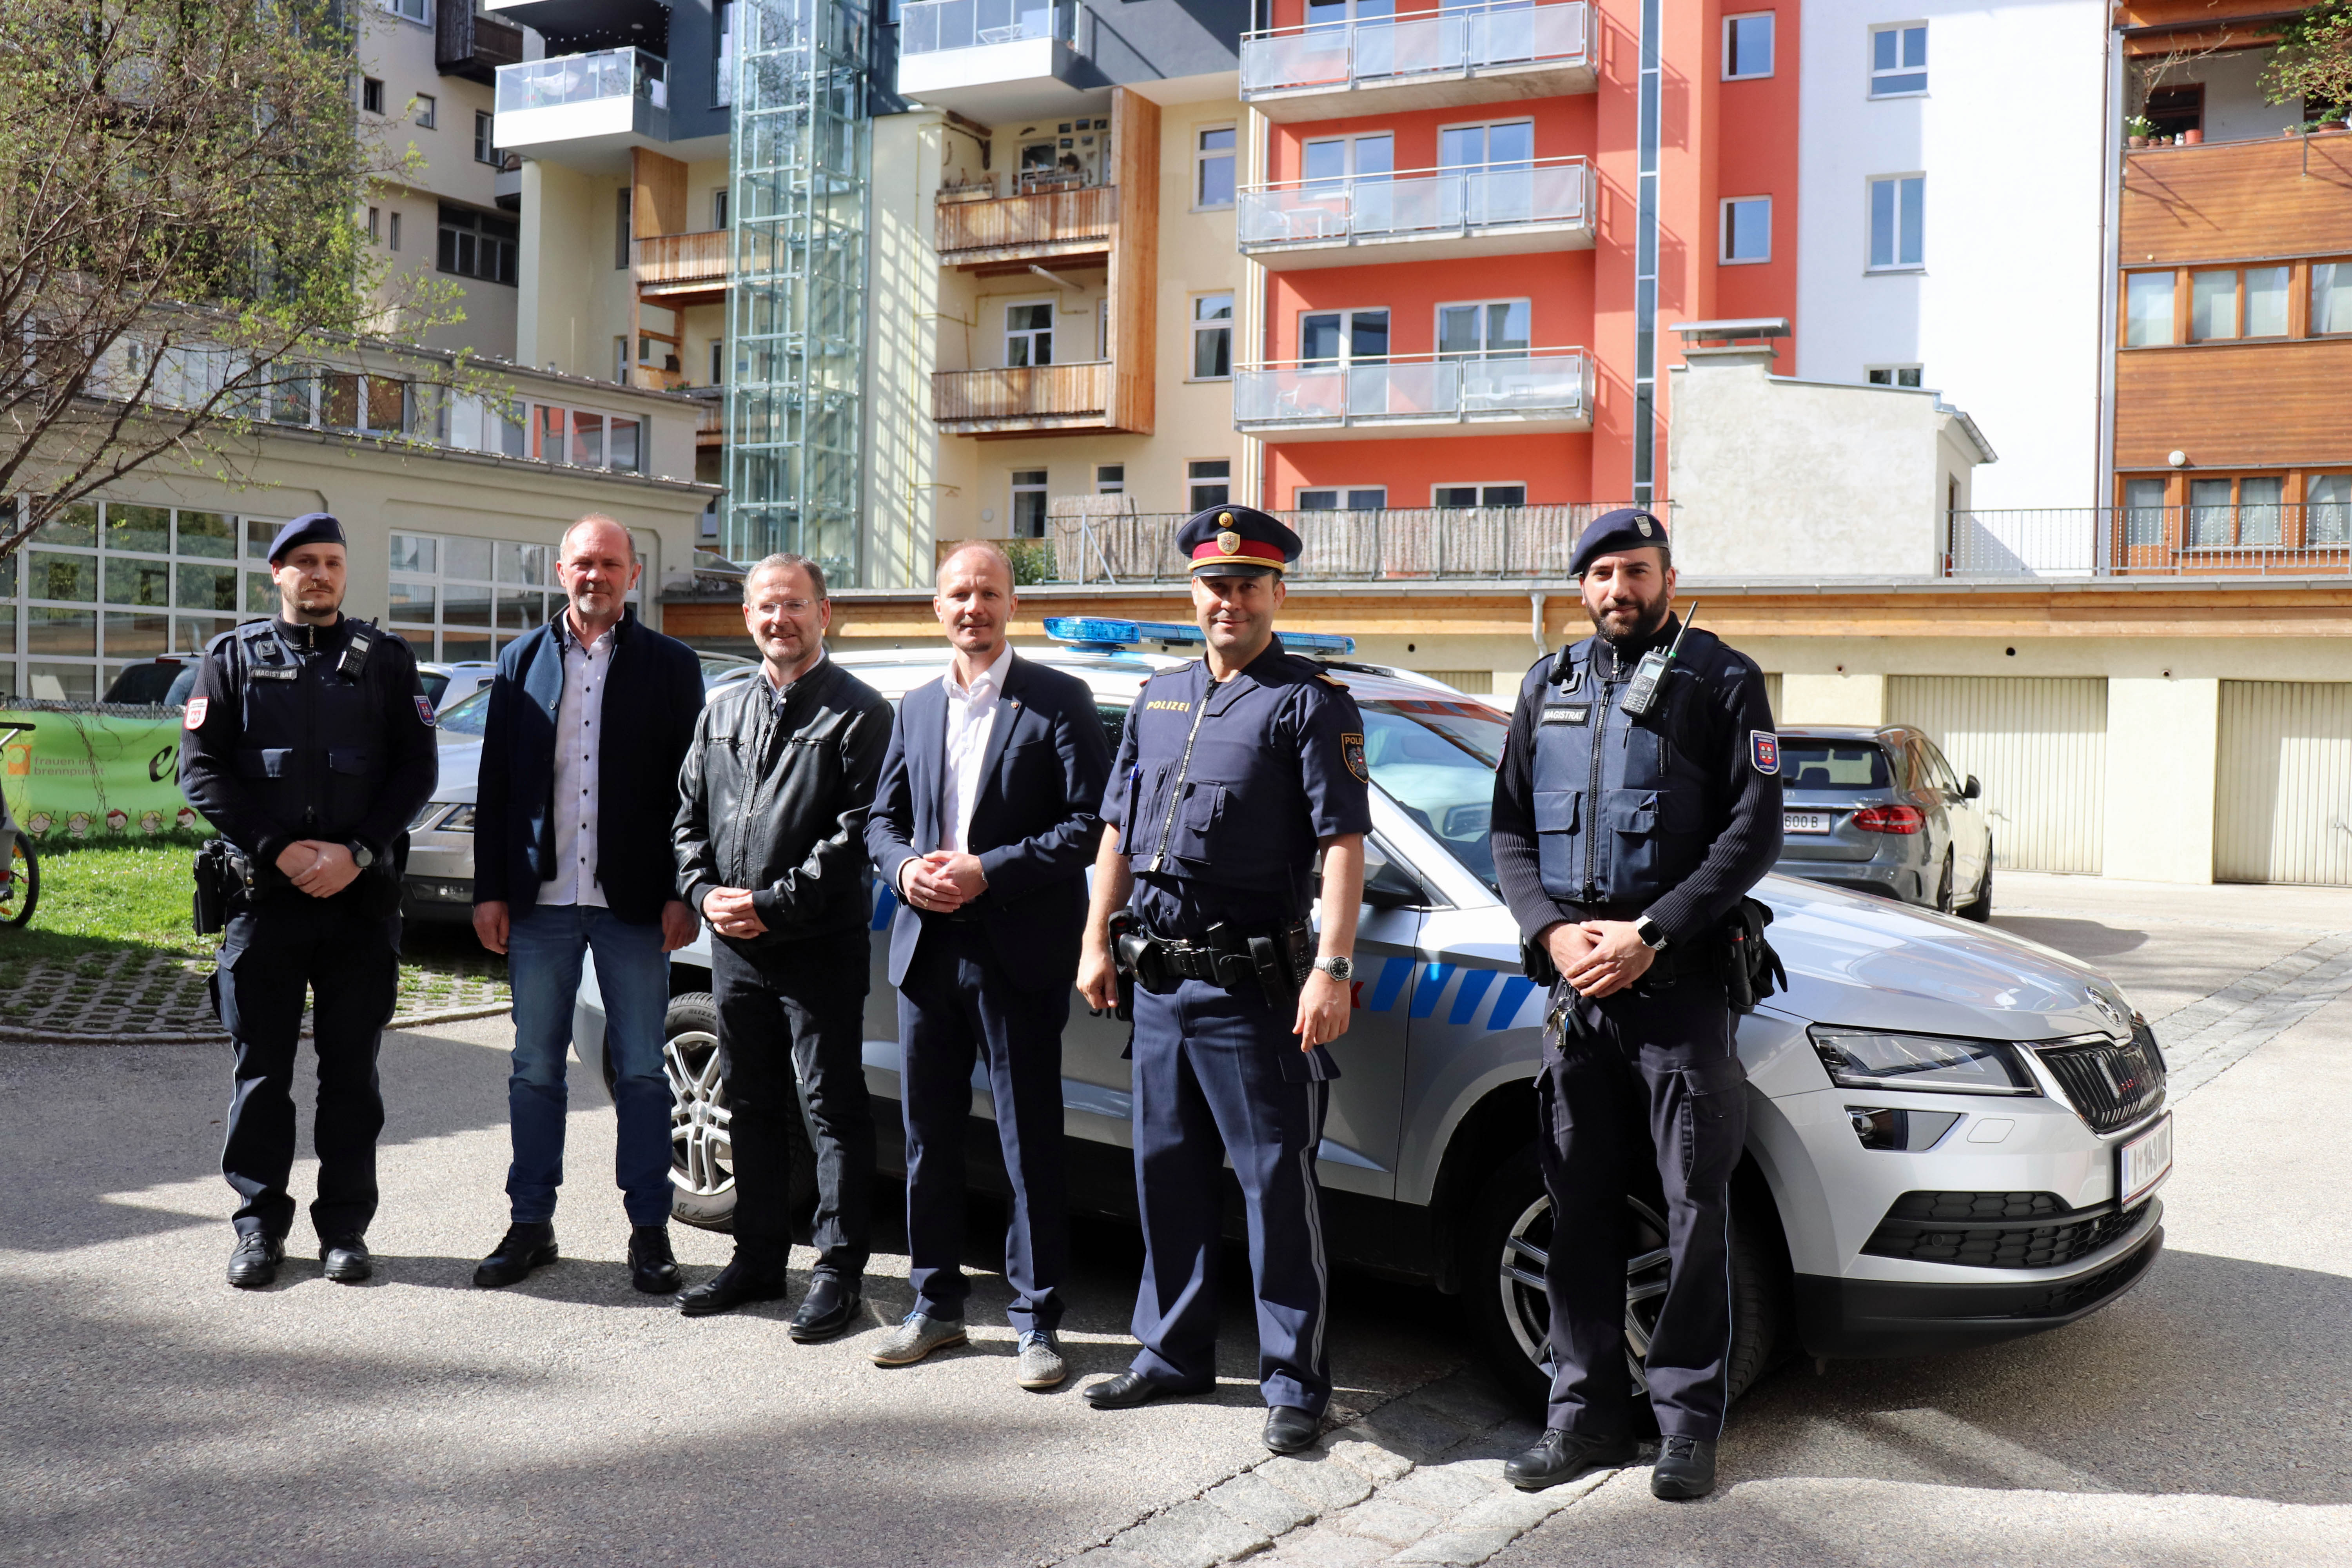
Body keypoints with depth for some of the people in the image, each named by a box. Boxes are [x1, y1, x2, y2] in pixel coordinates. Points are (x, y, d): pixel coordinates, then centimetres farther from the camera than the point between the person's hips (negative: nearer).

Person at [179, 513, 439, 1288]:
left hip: (363, 896, 0)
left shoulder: (385, 659, 9)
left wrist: (356, 853, -10)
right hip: (264, 894, 0)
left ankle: (344, 1225, 15)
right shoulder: (233, 657, 8)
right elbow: (202, 767, 0)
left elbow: (416, 768, 2)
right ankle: (260, 1225, 17)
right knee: (262, 1067, 5)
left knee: (352, 1068, 5)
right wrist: (279, 849, -11)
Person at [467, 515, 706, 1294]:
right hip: (541, 901, 2)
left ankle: (650, 1231, 14)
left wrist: (682, 894, -5)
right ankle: (531, 1223, 22)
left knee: (642, 1073, 4)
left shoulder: (671, 665, 3)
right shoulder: (523, 660, 9)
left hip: (635, 905, -2)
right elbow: (495, 783, 8)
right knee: (535, 1069, 10)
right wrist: (490, 891, 3)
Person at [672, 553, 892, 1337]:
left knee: (832, 1106, -1)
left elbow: (858, 831, -13)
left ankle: (839, 1268, 8)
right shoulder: (723, 712, 15)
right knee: (751, 1103, 14)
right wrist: (707, 893, 0)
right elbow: (689, 815, 17)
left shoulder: (857, 712, -5)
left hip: (820, 946, -6)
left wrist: (775, 903, -16)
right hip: (735, 946, 6)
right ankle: (759, 1257, 26)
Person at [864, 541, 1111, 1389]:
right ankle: (935, 1304, 26)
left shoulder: (1059, 701, -3)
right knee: (928, 1137, 13)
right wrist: (905, 867, -4)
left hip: (1017, 955, -5)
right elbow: (882, 818, 18)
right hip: (927, 949, 5)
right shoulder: (917, 707, 15)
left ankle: (1036, 1320, 12)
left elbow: (1089, 824, -9)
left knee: (1031, 1145, 1)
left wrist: (988, 871, -17)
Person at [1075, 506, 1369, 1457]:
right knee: (1168, 1174, 15)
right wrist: (1095, 942, 13)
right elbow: (1118, 831, 20)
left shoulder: (1311, 703, -5)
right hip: (1159, 977, 7)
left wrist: (1331, 968, -21)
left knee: (1277, 1183, 0)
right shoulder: (1158, 699, 15)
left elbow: (1343, 844, -12)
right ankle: (1173, 1352, 29)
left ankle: (1294, 1380, 10)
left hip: (1253, 985, -6)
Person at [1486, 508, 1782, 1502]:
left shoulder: (1723, 680, 3)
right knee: (1579, 1206, 7)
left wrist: (1650, 935, -13)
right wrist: (1554, 930, -4)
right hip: (1574, 979, 4)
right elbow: (1510, 829, 13)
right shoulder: (1548, 686, 15)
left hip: (1681, 979, -4)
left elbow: (1753, 832, -5)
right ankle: (1587, 1410, 18)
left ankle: (1688, 1419, 11)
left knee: (1695, 1207, 1)